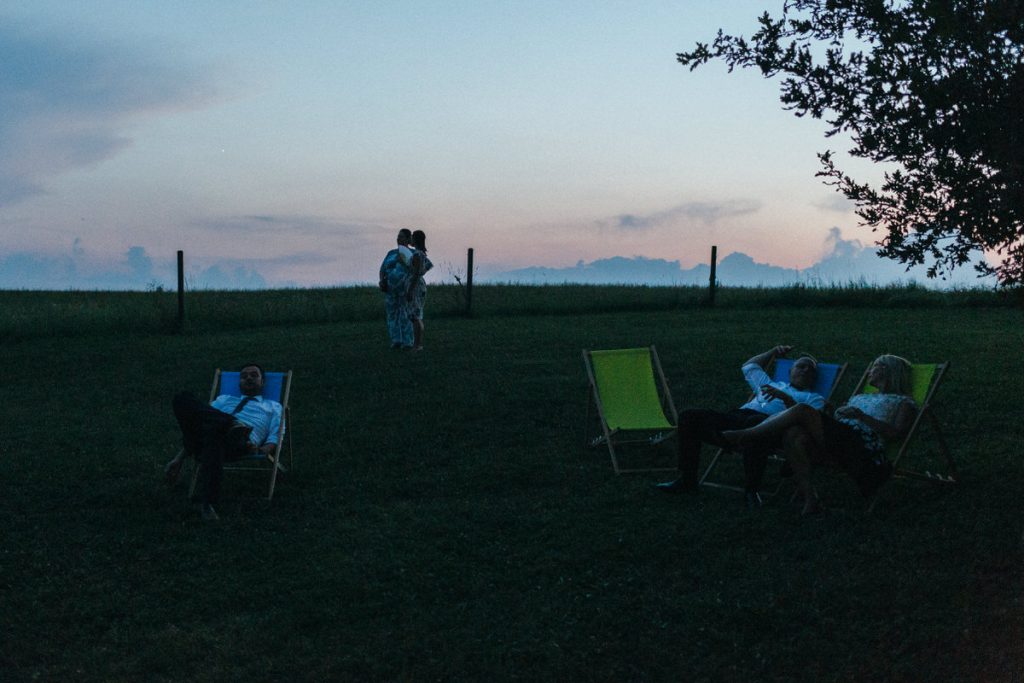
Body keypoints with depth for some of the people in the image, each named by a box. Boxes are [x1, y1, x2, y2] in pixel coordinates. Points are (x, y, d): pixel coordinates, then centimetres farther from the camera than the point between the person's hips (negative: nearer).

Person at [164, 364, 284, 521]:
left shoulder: (273, 406, 34)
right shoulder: (224, 399, 43)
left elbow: (275, 437, 15)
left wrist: (263, 450, -10)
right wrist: (178, 459, 15)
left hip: (241, 438, -3)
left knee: (214, 431, -42)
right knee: (184, 398, -24)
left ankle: (207, 502, -44)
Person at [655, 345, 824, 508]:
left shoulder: (814, 398, 22)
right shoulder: (772, 384, 39)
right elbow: (749, 366, 54)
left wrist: (786, 398, -11)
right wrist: (773, 352, 50)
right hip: (736, 415, 6)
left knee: (755, 423, -44)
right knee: (689, 417, -10)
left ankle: (751, 489, -36)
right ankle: (687, 480, -7)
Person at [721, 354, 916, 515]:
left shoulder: (904, 402, 20)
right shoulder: (860, 397, 41)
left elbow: (897, 433, 0)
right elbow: (832, 420, 28)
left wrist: (861, 416, -7)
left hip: (862, 447, -6)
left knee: (802, 411, -23)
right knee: (794, 434, -28)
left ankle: (746, 436, -20)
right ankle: (809, 499, -31)